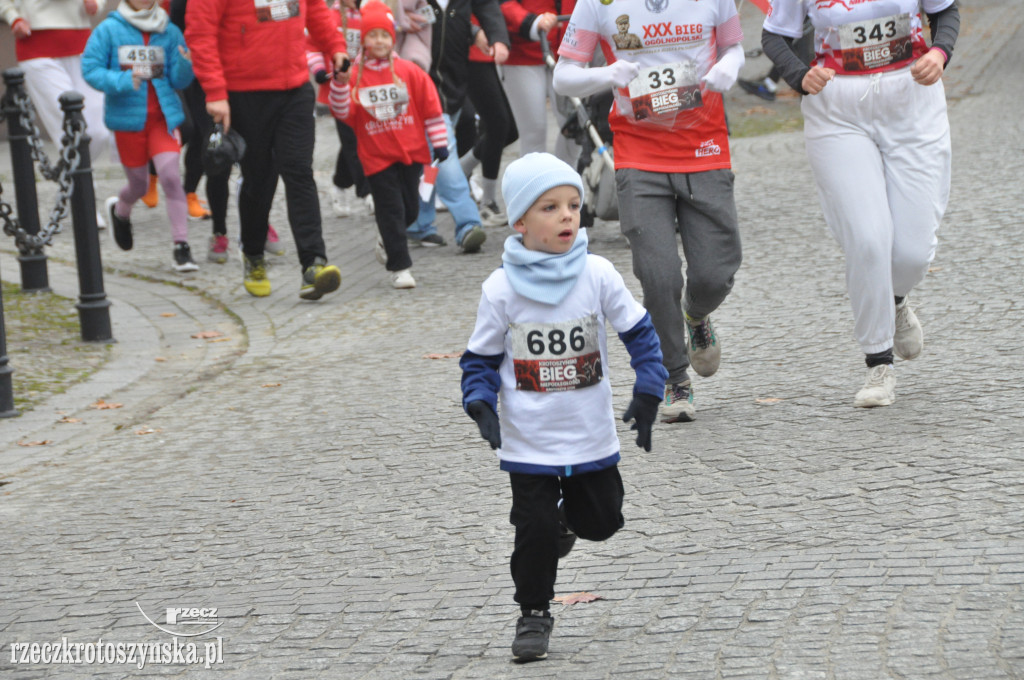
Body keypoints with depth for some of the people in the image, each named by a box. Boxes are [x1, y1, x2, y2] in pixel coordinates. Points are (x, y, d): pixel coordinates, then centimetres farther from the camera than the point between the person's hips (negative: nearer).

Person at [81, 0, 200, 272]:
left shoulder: (169, 32, 1)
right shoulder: (109, 30, -5)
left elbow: (178, 81, 2)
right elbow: (90, 69, -7)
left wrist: (185, 66, -20)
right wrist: (121, 82, -22)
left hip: (163, 116, 1)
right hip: (127, 117, -1)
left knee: (170, 175, -17)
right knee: (138, 185, 12)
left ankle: (181, 246, -11)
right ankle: (120, 211, 48)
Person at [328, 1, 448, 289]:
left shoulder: (408, 71, 0)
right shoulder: (355, 76, -3)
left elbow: (430, 105, 4)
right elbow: (343, 113, -7)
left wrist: (439, 142, 3)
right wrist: (340, 83, -22)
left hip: (411, 151, 2)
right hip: (377, 155, -2)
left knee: (410, 208, 10)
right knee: (391, 209, -5)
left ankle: (387, 240, 40)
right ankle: (399, 267, 1)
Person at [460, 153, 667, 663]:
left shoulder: (597, 275, -8)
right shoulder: (502, 288, -10)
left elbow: (639, 332, 2)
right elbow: (481, 357, 1)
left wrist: (646, 395, -6)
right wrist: (481, 406, -15)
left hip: (593, 438, 2)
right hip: (528, 443, -2)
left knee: (601, 522, 11)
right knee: (535, 531, -3)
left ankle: (568, 515, 45)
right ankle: (533, 615, 17)